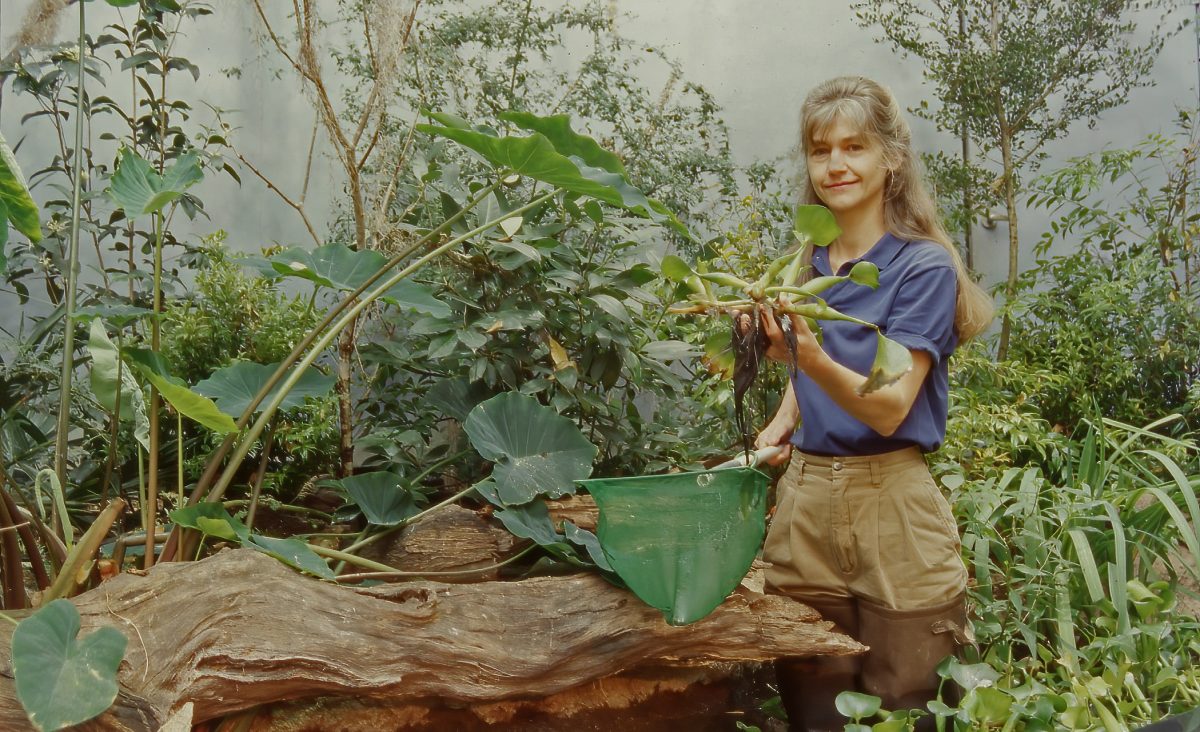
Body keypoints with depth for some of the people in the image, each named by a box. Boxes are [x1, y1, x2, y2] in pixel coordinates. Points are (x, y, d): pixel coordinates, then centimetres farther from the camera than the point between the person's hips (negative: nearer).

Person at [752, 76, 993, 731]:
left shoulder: (924, 266, -8)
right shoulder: (804, 266, 8)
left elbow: (889, 409, -18)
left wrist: (812, 358, -35)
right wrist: (781, 423, 3)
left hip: (890, 500, -4)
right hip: (803, 502, 5)